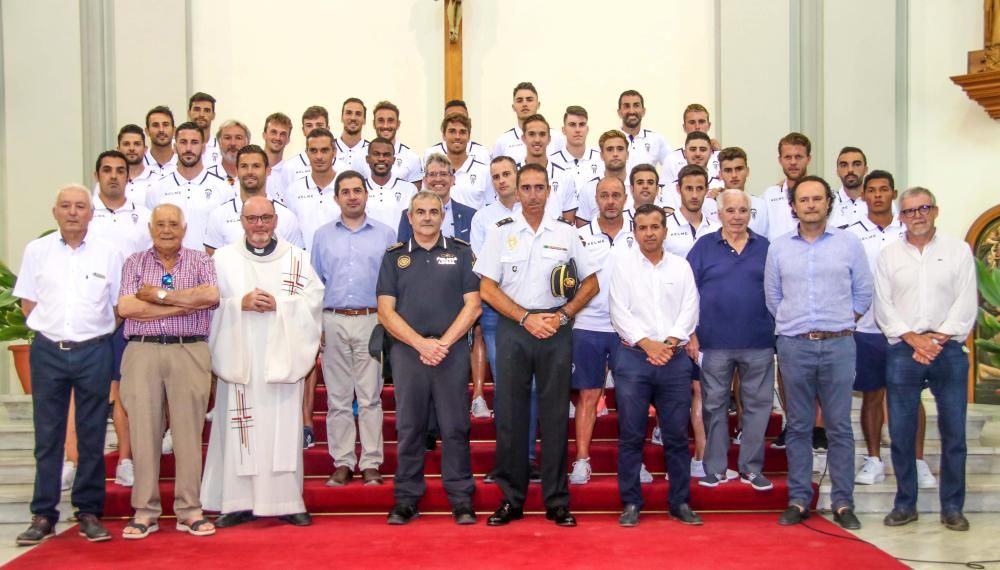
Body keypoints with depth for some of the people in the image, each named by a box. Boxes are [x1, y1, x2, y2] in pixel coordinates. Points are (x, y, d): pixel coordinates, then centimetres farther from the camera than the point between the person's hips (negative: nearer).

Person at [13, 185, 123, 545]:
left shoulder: (108, 253, 3)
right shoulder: (37, 250, 6)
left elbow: (118, 306, 7)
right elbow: (28, 304, 9)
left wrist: (93, 331, 0)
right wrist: (53, 328, 0)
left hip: (94, 351, 0)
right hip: (48, 351, 1)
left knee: (92, 435, 4)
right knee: (47, 436, 4)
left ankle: (89, 512, 13)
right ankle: (43, 515, 11)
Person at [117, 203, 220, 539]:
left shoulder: (200, 260, 10)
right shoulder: (134, 263, 12)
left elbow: (212, 295, -10)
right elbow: (125, 307, -5)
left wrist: (159, 294, -7)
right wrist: (184, 304, -7)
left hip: (190, 353, 0)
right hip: (142, 352, 1)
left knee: (189, 432, 1)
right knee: (144, 431, 1)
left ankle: (189, 511, 8)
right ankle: (145, 512, 9)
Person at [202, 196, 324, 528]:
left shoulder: (297, 258, 10)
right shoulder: (223, 258, 10)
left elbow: (313, 298, 1)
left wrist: (278, 304, -12)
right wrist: (240, 303, -13)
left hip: (281, 358, 0)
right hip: (239, 358, 0)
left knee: (283, 429, 0)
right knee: (240, 430, -2)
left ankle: (286, 501, 6)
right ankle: (239, 503, 5)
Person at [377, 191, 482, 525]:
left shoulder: (461, 253, 8)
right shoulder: (394, 257, 10)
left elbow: (473, 305, 2)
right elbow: (386, 311, 3)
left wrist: (444, 342, -9)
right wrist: (421, 343, -9)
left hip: (453, 351, -1)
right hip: (407, 351, 1)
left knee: (455, 427, 0)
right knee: (409, 427, 4)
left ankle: (461, 499, 7)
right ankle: (406, 499, 12)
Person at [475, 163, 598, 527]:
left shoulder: (566, 234, 7)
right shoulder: (501, 233, 4)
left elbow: (590, 284, 9)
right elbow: (487, 290, 0)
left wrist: (563, 316, -5)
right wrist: (527, 318, -9)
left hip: (556, 330, 0)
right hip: (513, 329, 0)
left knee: (555, 414, 3)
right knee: (510, 414, 2)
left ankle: (556, 501, 11)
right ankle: (511, 499, 11)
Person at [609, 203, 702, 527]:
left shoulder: (681, 266, 11)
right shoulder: (623, 264, 5)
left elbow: (690, 310, 4)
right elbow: (620, 311, -2)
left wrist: (670, 342, -11)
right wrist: (647, 343, -12)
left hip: (675, 358, 2)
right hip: (633, 357, -2)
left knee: (677, 434, 4)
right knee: (631, 435, 0)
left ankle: (681, 502, 14)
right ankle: (630, 503, 9)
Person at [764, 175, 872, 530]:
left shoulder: (849, 244, 4)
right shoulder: (779, 248, 7)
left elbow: (863, 294, 9)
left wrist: (839, 325, 7)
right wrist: (796, 326, 9)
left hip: (838, 345, -1)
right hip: (794, 345, 1)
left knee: (839, 426, 1)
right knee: (798, 427, 6)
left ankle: (843, 503, 8)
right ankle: (798, 501, 12)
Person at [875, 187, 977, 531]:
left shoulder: (958, 250, 6)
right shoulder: (888, 256, 9)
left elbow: (967, 303, 0)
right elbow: (883, 306, 4)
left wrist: (938, 339, -10)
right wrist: (912, 338, -9)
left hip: (948, 351, -1)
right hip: (902, 351, 1)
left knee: (954, 432, 2)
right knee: (900, 433, 3)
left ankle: (952, 507, 13)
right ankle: (905, 503, 15)